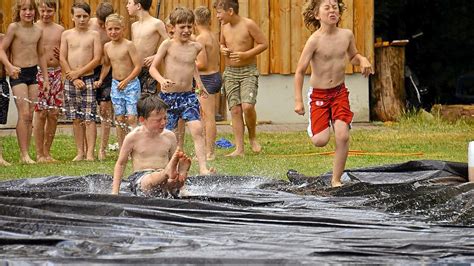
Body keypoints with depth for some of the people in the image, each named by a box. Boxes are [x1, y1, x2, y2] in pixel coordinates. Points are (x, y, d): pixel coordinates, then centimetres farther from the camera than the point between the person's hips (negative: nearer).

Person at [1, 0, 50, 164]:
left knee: (30, 115, 4)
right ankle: (24, 154, -9)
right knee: (24, 113, -12)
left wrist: (46, 78, 17)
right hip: (18, 74, -5)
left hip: (33, 73, 5)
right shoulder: (14, 27, -8)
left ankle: (25, 153, 9)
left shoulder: (38, 30, 8)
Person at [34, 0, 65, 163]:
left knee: (54, 114, 4)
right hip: (39, 73, -4)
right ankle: (39, 154, 1)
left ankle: (47, 151, 14)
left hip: (56, 72, 4)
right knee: (40, 113, -5)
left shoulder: (60, 30, 11)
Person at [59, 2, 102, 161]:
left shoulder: (94, 35, 3)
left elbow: (97, 59, -4)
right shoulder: (66, 35, 8)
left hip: (88, 79, -2)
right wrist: (74, 79, -6)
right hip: (71, 80, 2)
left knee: (89, 118, -7)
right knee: (76, 119, 6)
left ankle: (90, 153, -7)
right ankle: (80, 152, 12)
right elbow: (62, 58, 3)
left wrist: (79, 73, -11)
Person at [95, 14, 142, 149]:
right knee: (119, 119, 7)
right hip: (116, 84, 5)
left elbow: (138, 66, -14)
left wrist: (126, 81, -18)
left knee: (131, 118, -11)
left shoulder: (128, 45, -12)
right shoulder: (107, 47, 5)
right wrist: (100, 80, 10)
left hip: (131, 84, -5)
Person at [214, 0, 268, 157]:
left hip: (248, 72, -5)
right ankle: (239, 149, 0)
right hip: (230, 72, 5)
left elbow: (264, 44, -7)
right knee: (235, 109, -1)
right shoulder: (224, 26, 6)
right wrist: (223, 50, -1)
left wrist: (245, 54, -17)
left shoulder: (248, 25, -11)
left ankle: (253, 137, 7)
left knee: (247, 106, -20)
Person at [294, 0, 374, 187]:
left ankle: (336, 179, 2)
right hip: (319, 94, -3)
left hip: (340, 92, 3)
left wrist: (362, 60, -5)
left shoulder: (346, 35, -3)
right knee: (321, 141, -11)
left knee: (343, 136, -13)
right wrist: (298, 100, -15)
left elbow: (353, 56, 19)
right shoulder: (315, 40, -16)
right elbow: (300, 71, -11)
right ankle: (315, 127, 28)